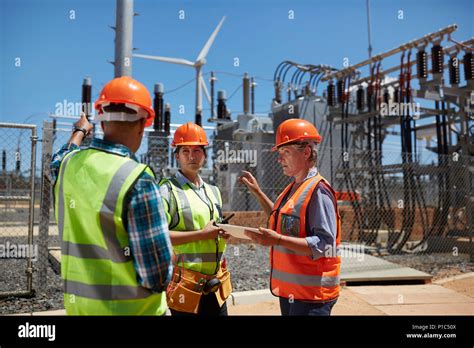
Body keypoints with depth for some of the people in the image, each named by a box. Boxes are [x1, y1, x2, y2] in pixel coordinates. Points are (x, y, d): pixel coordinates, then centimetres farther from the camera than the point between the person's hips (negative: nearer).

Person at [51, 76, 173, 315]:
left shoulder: (68, 165, -4)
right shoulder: (137, 179, -24)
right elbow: (157, 272, -23)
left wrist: (79, 131, 40)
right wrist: (160, 282, -1)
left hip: (77, 304, 6)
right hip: (130, 307, -5)